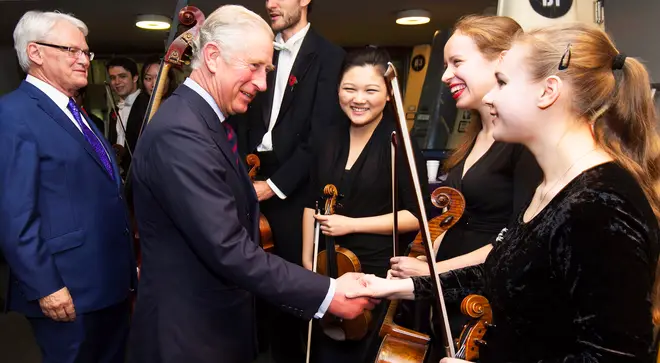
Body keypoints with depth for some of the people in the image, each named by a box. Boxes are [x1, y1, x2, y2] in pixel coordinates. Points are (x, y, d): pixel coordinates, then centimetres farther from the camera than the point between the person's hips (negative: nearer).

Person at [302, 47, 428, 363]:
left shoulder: (400, 143, -14)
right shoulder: (331, 139, 2)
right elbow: (313, 202, 9)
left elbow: (416, 216, -15)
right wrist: (307, 256, 3)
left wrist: (352, 224, -19)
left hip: (375, 270, -5)